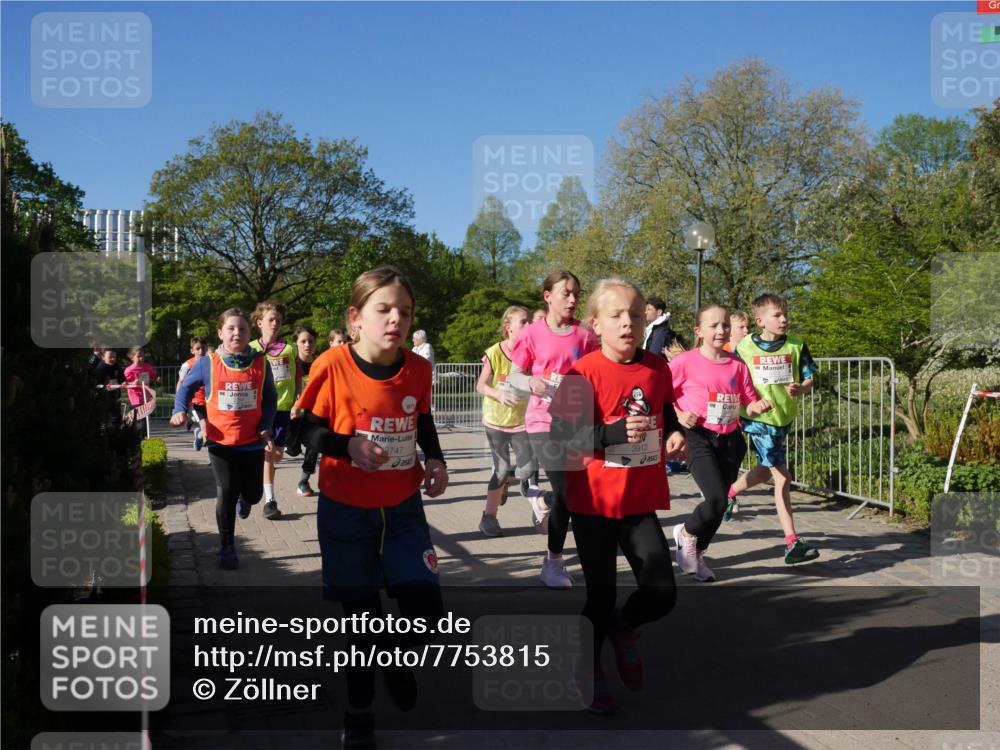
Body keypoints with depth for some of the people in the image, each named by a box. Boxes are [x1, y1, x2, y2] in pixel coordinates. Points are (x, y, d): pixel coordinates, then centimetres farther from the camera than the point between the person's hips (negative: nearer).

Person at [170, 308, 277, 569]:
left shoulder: (261, 364, -4)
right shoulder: (208, 363, -7)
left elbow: (270, 398, 6)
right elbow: (186, 387, 8)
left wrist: (265, 426, -6)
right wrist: (180, 411, -9)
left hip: (253, 441, 2)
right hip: (221, 441, -1)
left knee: (253, 494, 10)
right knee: (226, 493, -5)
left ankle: (244, 498, 50)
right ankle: (227, 547, 12)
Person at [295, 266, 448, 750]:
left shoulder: (418, 369, -7)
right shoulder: (333, 366, -17)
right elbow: (306, 430, -9)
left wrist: (435, 460, -6)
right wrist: (348, 446, -27)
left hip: (403, 508, 3)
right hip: (345, 512, -2)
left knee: (427, 615, -4)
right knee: (362, 620, 8)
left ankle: (395, 656, 34)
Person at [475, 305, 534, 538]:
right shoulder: (495, 353, -12)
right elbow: (481, 385, -12)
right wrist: (498, 394, -31)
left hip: (522, 421, 3)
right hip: (496, 420, -3)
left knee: (527, 470, 0)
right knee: (502, 468, -4)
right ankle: (489, 516, 11)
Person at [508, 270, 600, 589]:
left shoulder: (585, 336, 1)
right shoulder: (532, 334, -4)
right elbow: (513, 375, 1)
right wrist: (531, 382, -19)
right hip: (543, 420, -3)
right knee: (565, 488, -9)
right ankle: (554, 562, 12)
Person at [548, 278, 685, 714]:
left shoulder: (657, 368, 1)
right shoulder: (584, 373, -13)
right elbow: (562, 435, -17)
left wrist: (674, 434, -3)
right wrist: (616, 433, -28)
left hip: (641, 502, 4)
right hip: (594, 503, -4)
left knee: (662, 594, -2)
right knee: (601, 595, 7)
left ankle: (623, 629, 33)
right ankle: (590, 670, 34)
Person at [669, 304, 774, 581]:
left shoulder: (737, 365, 4)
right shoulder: (685, 362, -7)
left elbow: (750, 404, 10)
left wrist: (759, 407, -11)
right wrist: (678, 415, -14)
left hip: (730, 439, 5)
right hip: (699, 437, -5)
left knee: (719, 503, 9)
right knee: (717, 500, -18)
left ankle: (697, 554, 32)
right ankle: (686, 533, 12)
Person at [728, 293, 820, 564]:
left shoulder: (796, 346, -1)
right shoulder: (745, 347, -7)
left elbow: (809, 379, 2)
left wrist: (799, 389, -19)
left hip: (784, 418, 5)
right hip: (758, 419, -5)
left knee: (765, 470, 22)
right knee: (782, 476, -10)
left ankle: (730, 492, 53)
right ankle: (792, 543, -8)